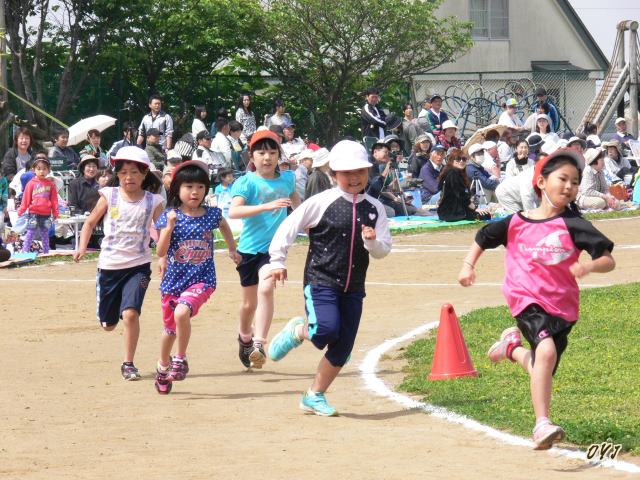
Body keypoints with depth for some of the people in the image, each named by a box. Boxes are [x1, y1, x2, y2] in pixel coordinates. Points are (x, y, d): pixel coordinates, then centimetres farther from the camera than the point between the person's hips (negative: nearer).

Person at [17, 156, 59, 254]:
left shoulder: (50, 184, 5)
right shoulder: (31, 183, -1)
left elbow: (54, 200, 7)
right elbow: (26, 198, 0)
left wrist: (55, 212, 5)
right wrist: (21, 211, -3)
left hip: (46, 215, 2)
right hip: (33, 214, -2)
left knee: (45, 235, 12)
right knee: (30, 234, -1)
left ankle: (46, 253, 19)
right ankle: (25, 252, 0)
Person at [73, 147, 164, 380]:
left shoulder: (153, 202, -3)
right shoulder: (109, 196, -2)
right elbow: (90, 222, 7)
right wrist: (82, 247, -6)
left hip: (137, 266, -2)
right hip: (109, 265, 2)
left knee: (130, 313, -23)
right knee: (108, 324, 12)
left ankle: (128, 364, -8)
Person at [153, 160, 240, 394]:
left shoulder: (212, 214, -3)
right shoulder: (170, 216, -7)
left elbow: (224, 226, 22)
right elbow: (161, 252, -11)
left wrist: (232, 250, 30)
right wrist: (170, 226, -23)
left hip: (202, 279, -1)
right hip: (174, 279, 1)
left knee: (182, 313, -29)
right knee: (170, 328, 18)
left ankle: (180, 358, -7)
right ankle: (163, 366, 45)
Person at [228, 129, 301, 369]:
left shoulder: (287, 178, 3)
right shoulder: (246, 182, -11)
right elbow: (233, 211, -29)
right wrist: (267, 206, -35)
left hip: (274, 247, 1)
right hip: (250, 248, -1)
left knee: (266, 289, -24)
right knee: (249, 302, 13)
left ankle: (259, 345, -25)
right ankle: (244, 337, 43)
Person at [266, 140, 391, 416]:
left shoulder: (374, 209, 5)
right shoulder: (322, 202, -6)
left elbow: (383, 251, 5)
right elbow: (289, 228, -1)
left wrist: (372, 242, -17)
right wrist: (277, 262, -4)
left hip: (353, 287, 5)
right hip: (320, 281, -5)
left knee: (342, 349, 4)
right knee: (327, 330, -27)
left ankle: (314, 396, 21)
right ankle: (297, 331, 8)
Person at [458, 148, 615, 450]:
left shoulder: (572, 224, -4)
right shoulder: (516, 223, 0)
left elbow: (608, 261, -7)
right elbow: (483, 239, 18)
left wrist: (588, 266, -28)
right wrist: (468, 265, 3)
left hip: (562, 306, 2)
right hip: (527, 300, -2)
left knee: (542, 371, 10)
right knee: (546, 350, -29)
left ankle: (513, 347, 44)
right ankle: (542, 425, -30)